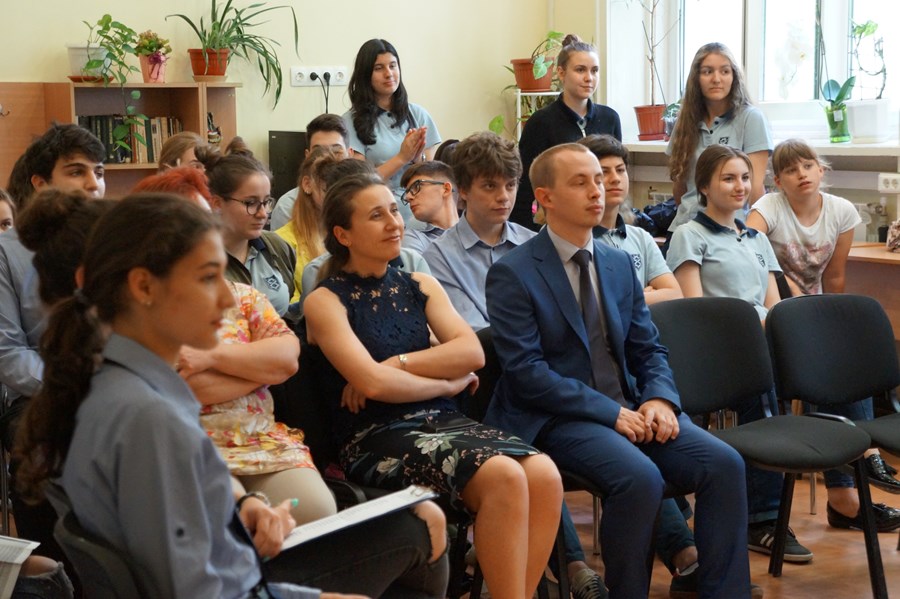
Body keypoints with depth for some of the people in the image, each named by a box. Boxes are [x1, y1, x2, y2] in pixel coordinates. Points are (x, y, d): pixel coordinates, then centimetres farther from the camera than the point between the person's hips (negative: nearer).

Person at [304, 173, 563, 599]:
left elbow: (472, 352, 2)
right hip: (375, 438, -5)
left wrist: (398, 363, -9)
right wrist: (447, 382, 0)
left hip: (442, 421, 6)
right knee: (504, 477, -30)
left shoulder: (420, 286, 16)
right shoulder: (326, 301, 0)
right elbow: (373, 382, -13)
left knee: (544, 475, -23)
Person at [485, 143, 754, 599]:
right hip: (557, 417, -6)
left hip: (628, 406, 6)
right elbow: (526, 371, -14)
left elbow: (648, 349, 15)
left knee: (724, 464, -15)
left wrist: (660, 399, -8)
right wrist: (610, 412, -18)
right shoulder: (512, 274, -7)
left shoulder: (619, 264, 14)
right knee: (640, 477, -32)